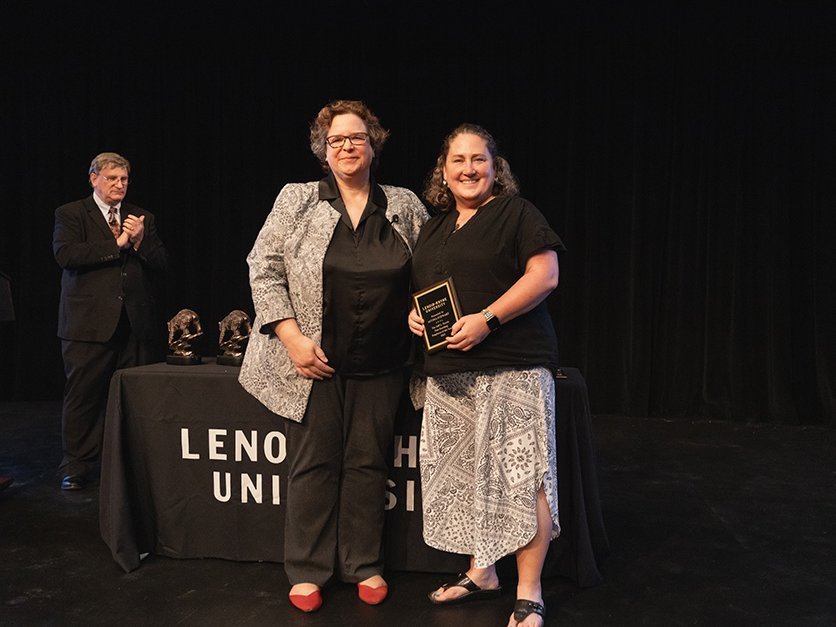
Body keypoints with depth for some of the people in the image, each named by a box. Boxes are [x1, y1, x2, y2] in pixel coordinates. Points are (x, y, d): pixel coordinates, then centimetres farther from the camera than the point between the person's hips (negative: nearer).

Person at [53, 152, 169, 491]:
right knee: (84, 394, 2)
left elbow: (161, 264, 9)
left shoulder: (143, 218, 16)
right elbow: (65, 254, -12)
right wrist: (117, 244, -12)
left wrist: (140, 241, -9)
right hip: (89, 322, -3)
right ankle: (76, 466, 15)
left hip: (136, 322, 3)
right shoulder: (71, 213, 5)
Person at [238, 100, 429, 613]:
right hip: (314, 360, -1)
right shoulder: (296, 200, 2)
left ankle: (365, 566, 26)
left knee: (368, 464, 10)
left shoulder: (405, 207, 7)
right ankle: (308, 571, 22)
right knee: (314, 463, 6)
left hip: (379, 365, 2)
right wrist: (293, 337, -11)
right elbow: (264, 268, -2)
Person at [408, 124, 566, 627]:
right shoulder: (434, 229, 19)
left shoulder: (517, 212, 0)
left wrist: (487, 319, -19)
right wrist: (414, 314, 5)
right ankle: (480, 573, 29)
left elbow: (545, 275, -11)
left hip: (512, 369, -7)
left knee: (520, 476, -5)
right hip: (449, 374, 7)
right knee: (466, 473, 12)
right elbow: (424, 290, 28)